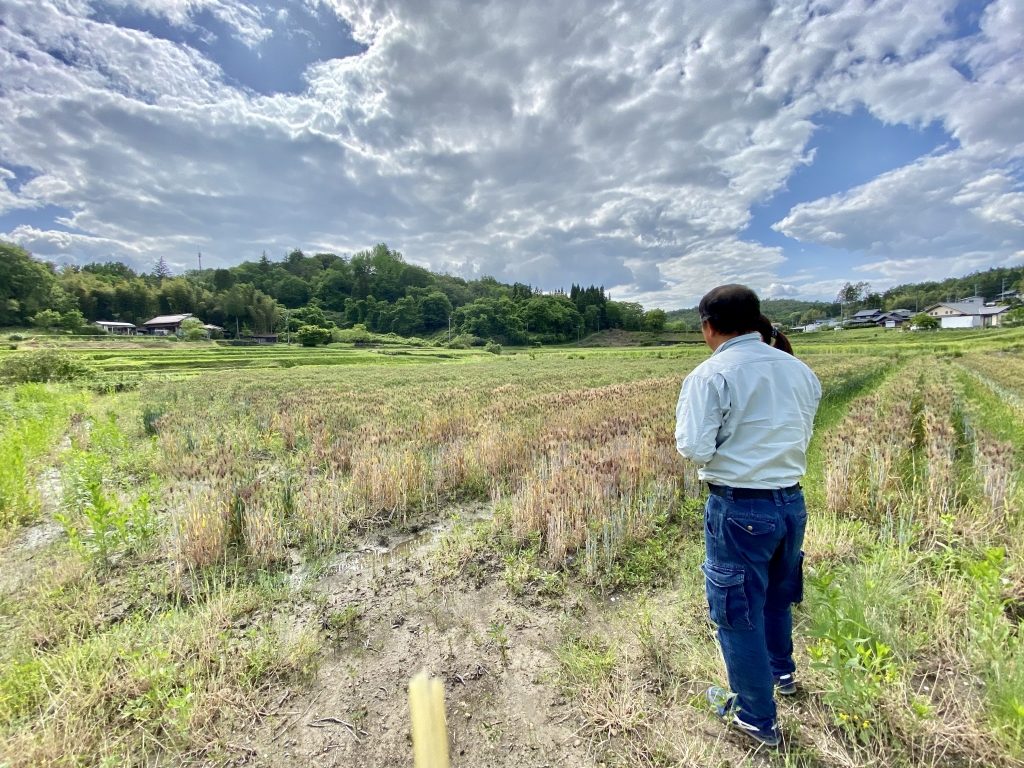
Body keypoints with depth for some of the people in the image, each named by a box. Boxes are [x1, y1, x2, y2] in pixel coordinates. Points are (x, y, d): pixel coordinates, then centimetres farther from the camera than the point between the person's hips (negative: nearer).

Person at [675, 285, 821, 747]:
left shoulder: (710, 375, -18)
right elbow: (803, 436, 12)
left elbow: (695, 449, -20)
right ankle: (781, 672, 55)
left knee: (738, 611, 13)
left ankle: (756, 717, 32)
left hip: (739, 508, -7)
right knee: (777, 593, 30)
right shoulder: (799, 371, 3)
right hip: (791, 501, 7)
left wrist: (690, 432, -2)